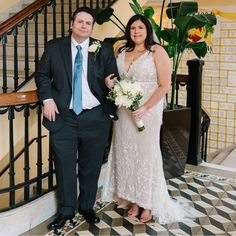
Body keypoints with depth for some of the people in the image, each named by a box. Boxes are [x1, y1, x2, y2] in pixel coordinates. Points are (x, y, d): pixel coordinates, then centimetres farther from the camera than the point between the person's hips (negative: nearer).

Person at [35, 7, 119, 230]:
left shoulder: (104, 49, 3)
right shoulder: (54, 47, 5)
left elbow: (114, 79, 6)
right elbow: (42, 74, 10)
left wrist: (112, 110, 1)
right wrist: (47, 99, -5)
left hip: (95, 117, 0)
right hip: (63, 117, 0)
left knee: (91, 166, 10)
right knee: (64, 165, 5)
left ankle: (86, 207, 28)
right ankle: (66, 210, 22)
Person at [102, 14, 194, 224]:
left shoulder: (157, 51, -6)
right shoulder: (122, 52, 11)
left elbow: (165, 85, -11)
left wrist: (145, 107, -19)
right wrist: (110, 83, 0)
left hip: (147, 111, -5)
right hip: (123, 111, 5)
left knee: (146, 155, 1)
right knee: (127, 155, 7)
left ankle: (149, 204, 14)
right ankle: (134, 200, 19)